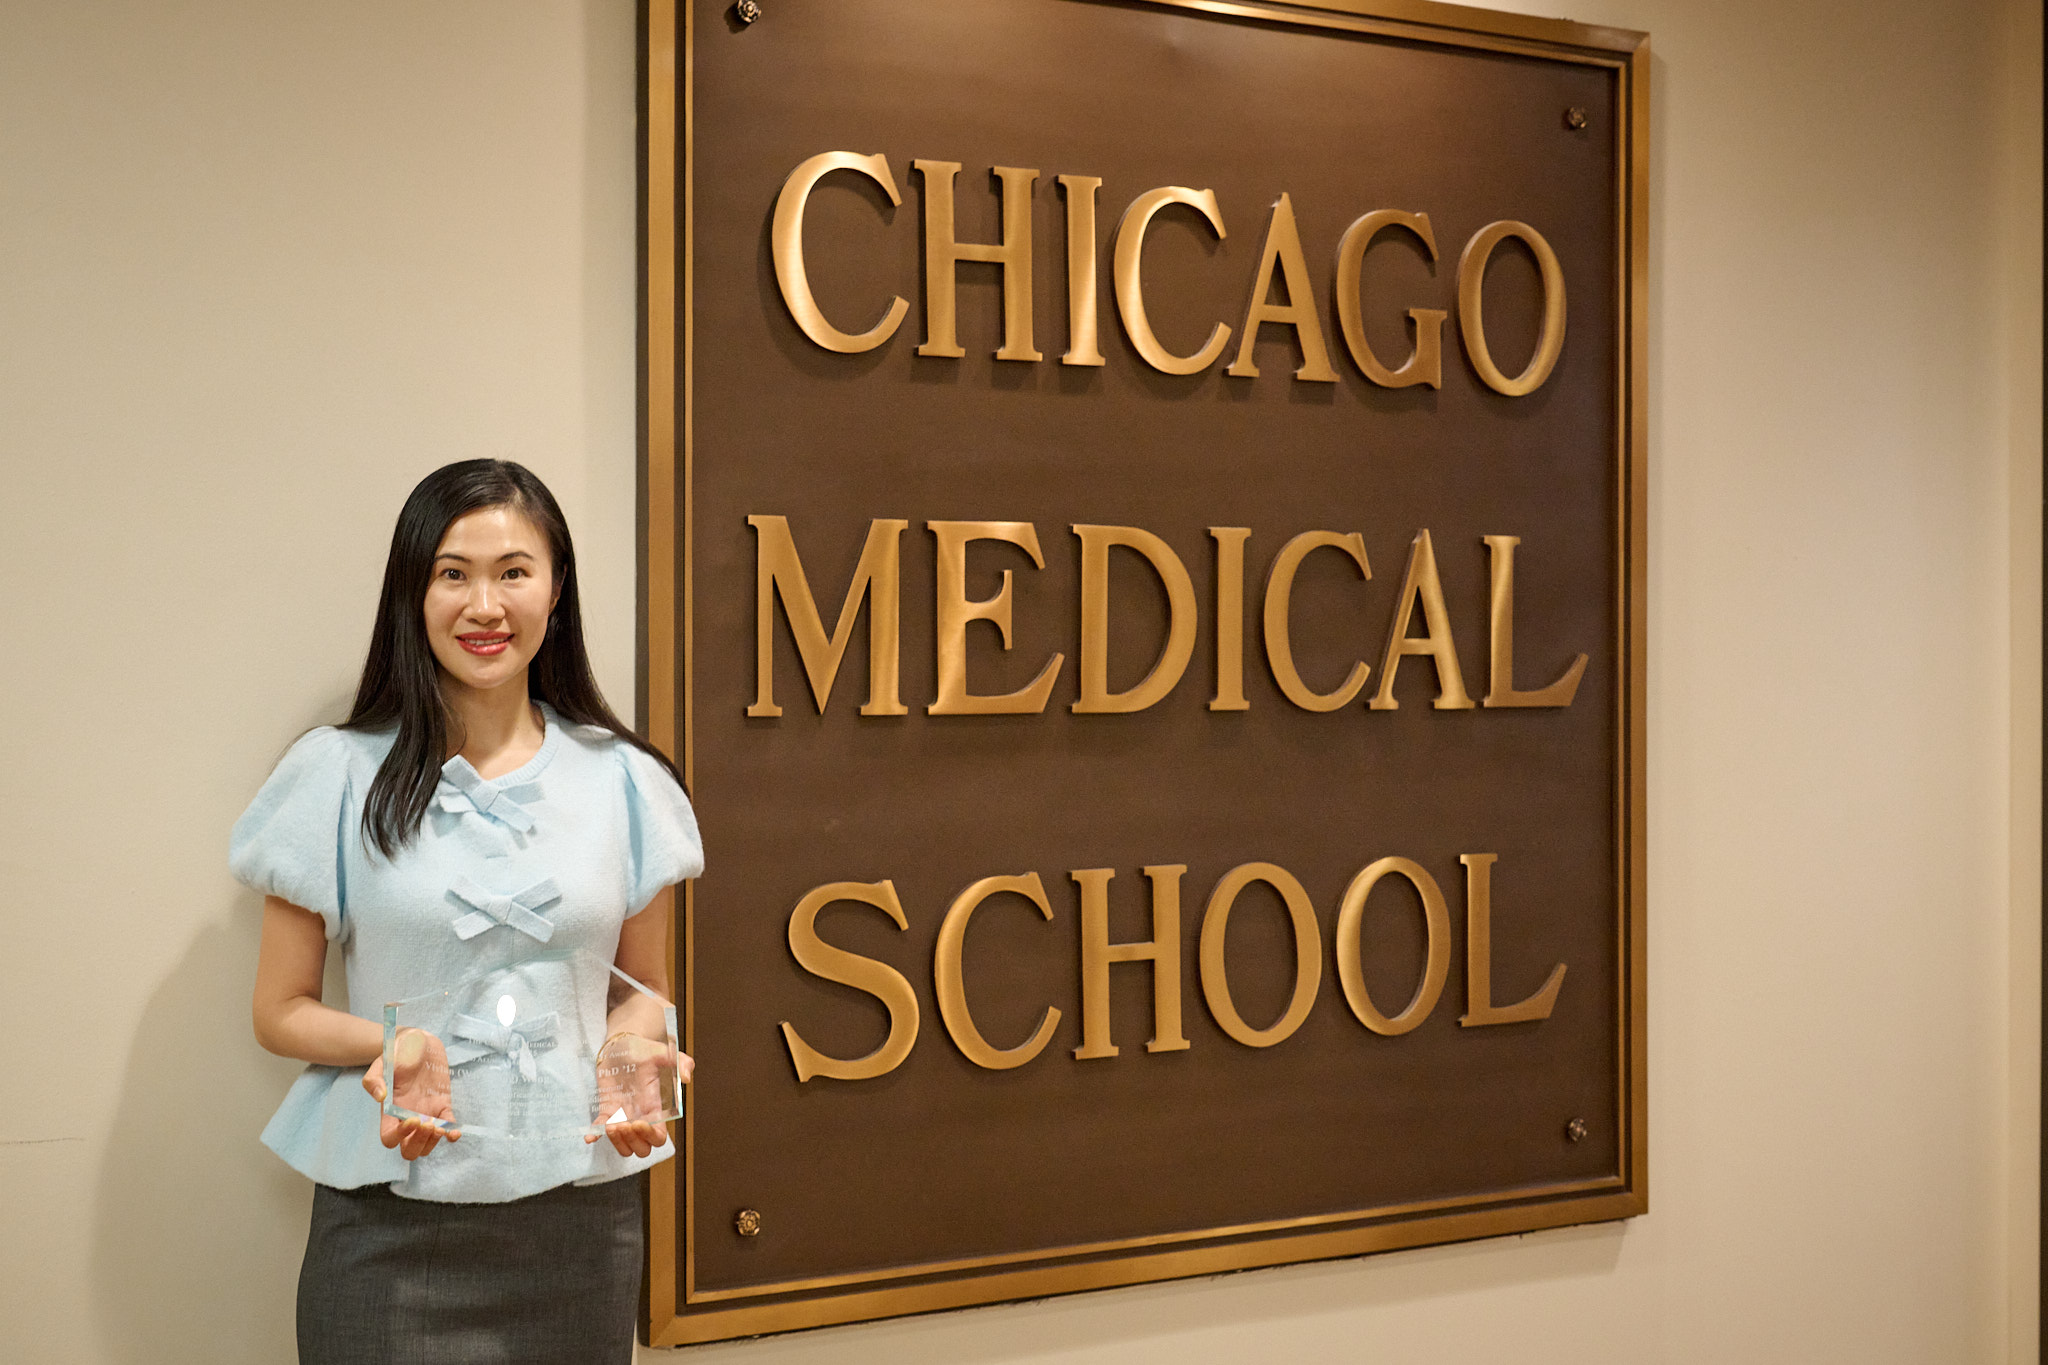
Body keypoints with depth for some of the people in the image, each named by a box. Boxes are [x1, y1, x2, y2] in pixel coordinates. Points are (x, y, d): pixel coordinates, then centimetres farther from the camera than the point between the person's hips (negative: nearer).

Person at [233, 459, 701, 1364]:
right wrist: (390, 1043, -17)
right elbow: (280, 1011, 2)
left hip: (578, 1212, 2)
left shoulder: (623, 781, 2)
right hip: (393, 1216, -1)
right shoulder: (339, 775, -2)